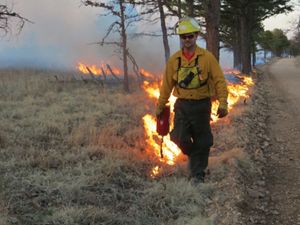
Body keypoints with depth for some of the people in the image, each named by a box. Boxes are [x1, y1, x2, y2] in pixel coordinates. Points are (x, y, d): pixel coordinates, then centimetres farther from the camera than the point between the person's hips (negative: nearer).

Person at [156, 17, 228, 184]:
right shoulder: (174, 60, 4)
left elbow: (219, 81, -4)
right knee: (180, 138, -8)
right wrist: (160, 106, 13)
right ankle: (194, 156, 25)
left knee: (201, 142, 3)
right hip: (182, 105, 2)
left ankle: (198, 174, 17)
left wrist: (223, 103, -14)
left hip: (201, 105, -2)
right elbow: (167, 84, 10)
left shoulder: (207, 57, -4)